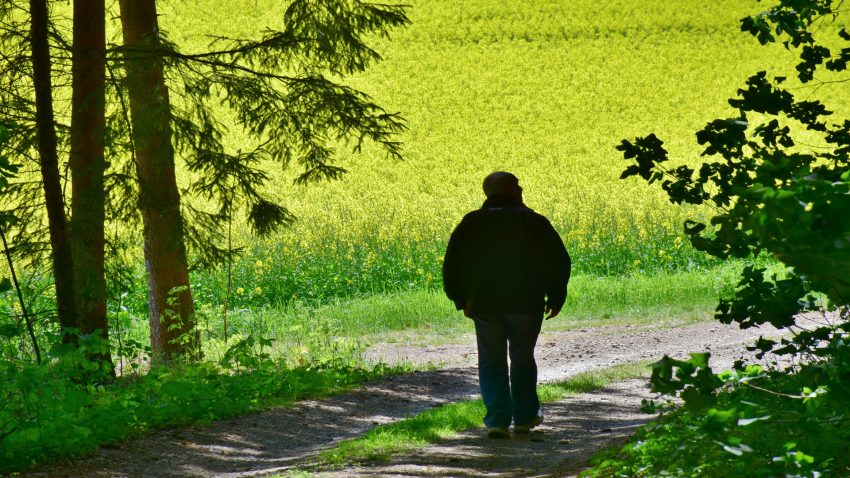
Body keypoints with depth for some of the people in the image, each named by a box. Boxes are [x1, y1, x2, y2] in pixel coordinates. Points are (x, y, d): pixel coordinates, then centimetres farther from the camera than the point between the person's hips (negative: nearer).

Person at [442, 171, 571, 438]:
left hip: (485, 306, 1)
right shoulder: (534, 223, -5)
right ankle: (524, 417, 22)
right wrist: (555, 298, 7)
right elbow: (558, 261, -3)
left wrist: (462, 301, 10)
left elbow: (453, 265, 2)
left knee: (492, 363, 7)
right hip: (526, 305, 0)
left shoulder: (472, 224, 0)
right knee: (523, 359, 16)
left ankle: (497, 420, -5)